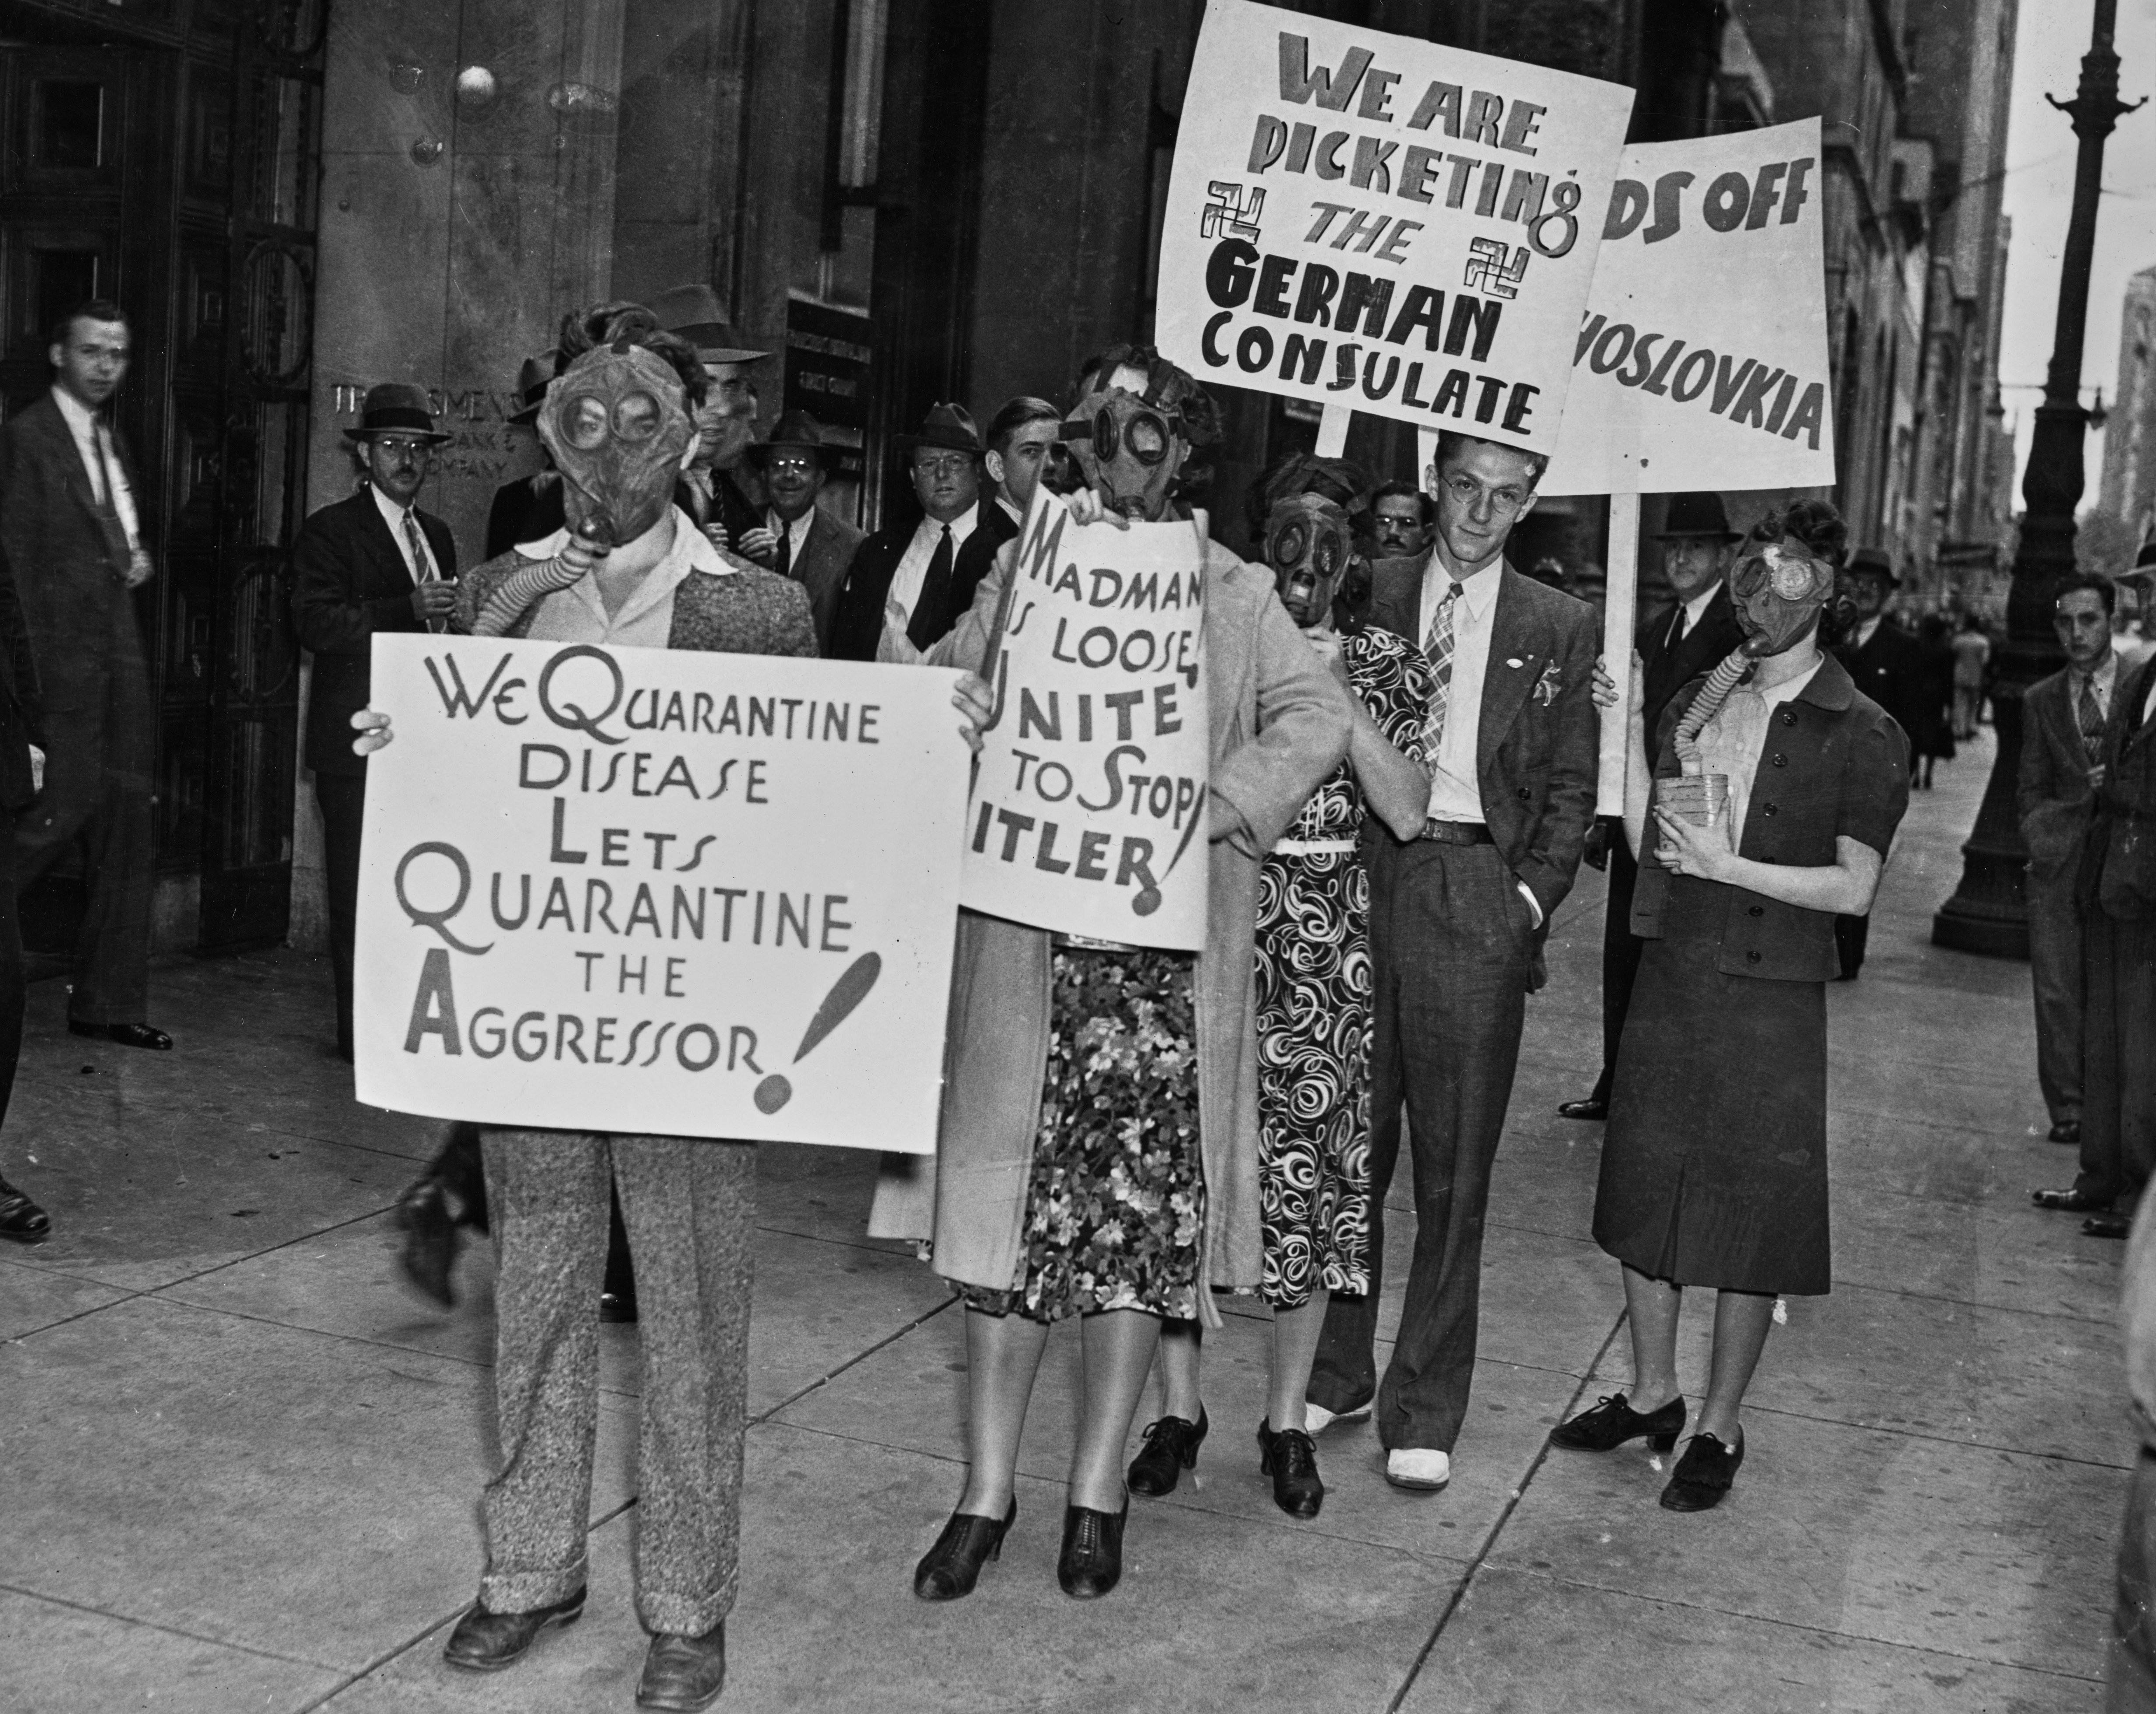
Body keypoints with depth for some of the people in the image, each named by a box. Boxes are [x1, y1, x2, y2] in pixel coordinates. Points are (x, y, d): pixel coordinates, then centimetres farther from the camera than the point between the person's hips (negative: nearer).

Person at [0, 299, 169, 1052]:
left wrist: (137, 560, 7)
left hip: (120, 651, 8)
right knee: (65, 805, -14)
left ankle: (109, 1003, 12)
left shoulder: (113, 442, 18)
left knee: (126, 824, 6)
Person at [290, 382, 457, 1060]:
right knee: (359, 896, -2)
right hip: (358, 743, -6)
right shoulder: (330, 530, -2)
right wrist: (407, 610, -25)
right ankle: (362, 1036, 5)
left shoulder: (437, 535, 19)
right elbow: (314, 622, -16)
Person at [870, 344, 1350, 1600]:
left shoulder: (1235, 596, 8)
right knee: (1009, 1203, 3)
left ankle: (1100, 1495, 15)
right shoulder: (1025, 568, 13)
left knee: (1142, 1213, 2)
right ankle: (989, 1495, 14)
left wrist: (1209, 812, -16)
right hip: (1023, 931, 1)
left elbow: (1318, 720, -3)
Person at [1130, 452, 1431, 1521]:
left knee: (1310, 1172, 3)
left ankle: (1287, 1421, 18)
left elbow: (1407, 813, -5)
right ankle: (1180, 1407, 17)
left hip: (1325, 945, 0)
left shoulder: (1385, 663, 7)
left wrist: (1336, 693, -10)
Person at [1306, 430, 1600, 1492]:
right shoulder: (1368, 596, 9)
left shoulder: (1557, 628, 9)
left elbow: (1570, 786, 9)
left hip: (1478, 895, -1)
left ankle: (1424, 1413, 13)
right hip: (1365, 878, 1)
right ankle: (1335, 1373, 22)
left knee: (1453, 1167, 3)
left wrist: (1532, 896, -3)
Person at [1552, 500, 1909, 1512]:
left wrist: (1728, 864, -17)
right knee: (1644, 1191, 12)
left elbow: (1855, 888, -9)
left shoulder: (1862, 733, -5)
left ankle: (1719, 1428, 18)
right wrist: (1627, 734, -3)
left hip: (1771, 996, -5)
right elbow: (1647, 843, 6)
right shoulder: (1694, 704, 10)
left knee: (1749, 1212, 3)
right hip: (1672, 976, 5)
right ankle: (1650, 1394, 30)